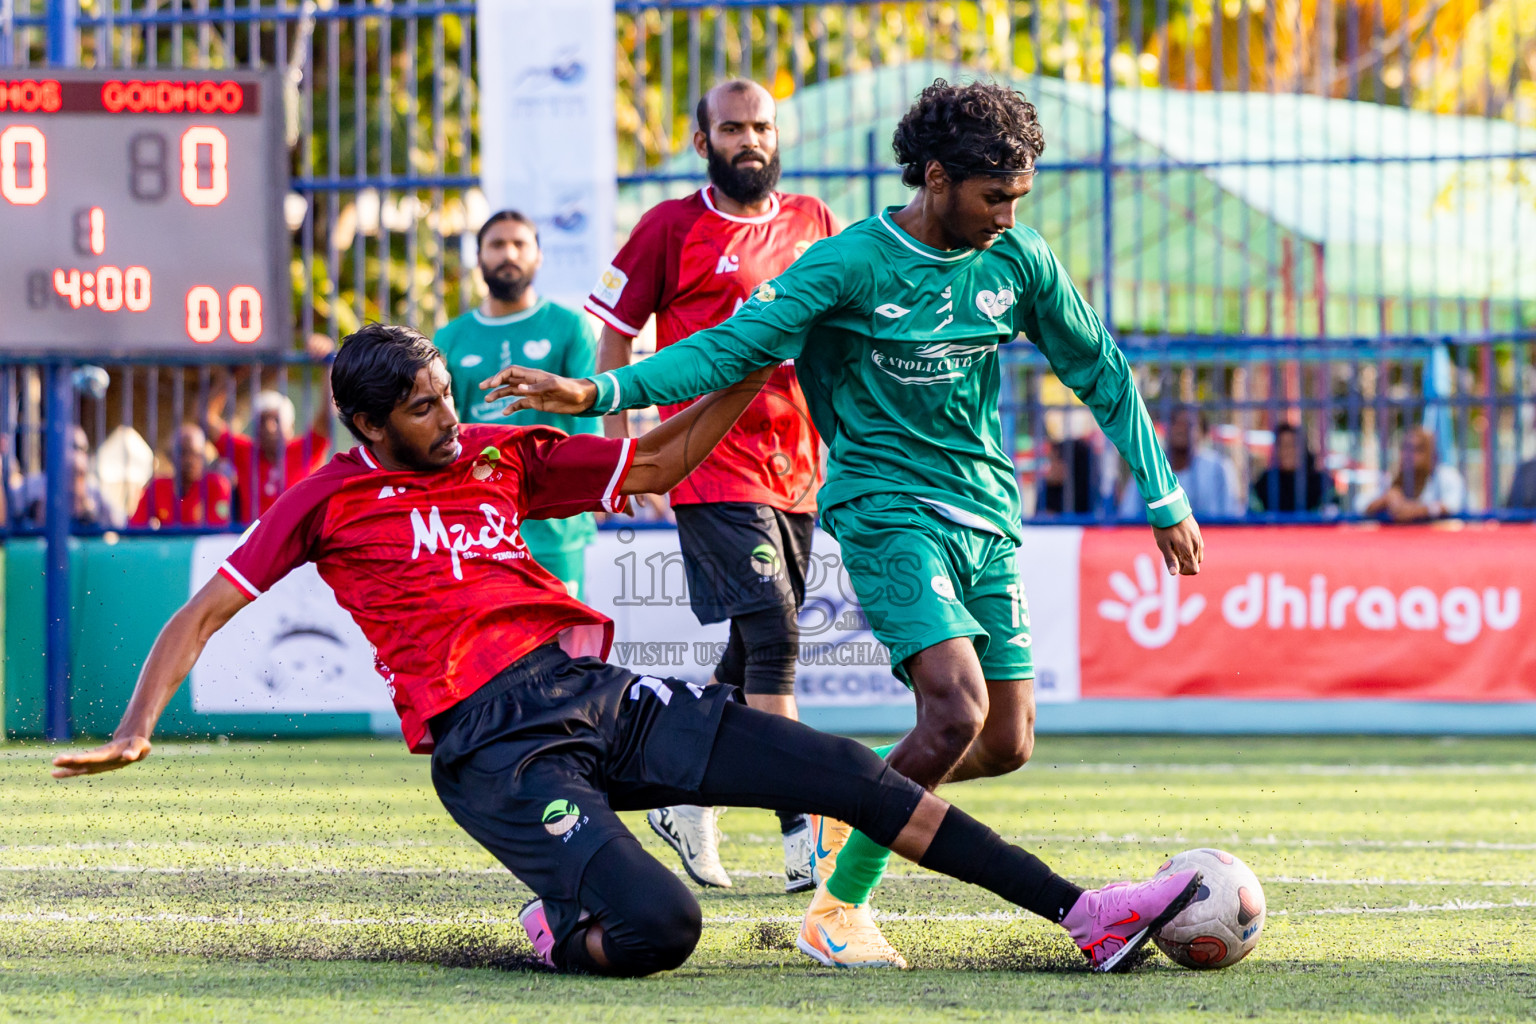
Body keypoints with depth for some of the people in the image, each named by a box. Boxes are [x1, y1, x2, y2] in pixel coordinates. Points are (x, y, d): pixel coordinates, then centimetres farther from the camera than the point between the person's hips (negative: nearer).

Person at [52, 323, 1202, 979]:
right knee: (660, 928, -28)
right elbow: (205, 612, 3)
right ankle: (559, 932, 8)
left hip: (597, 695, 6)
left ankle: (1084, 912, -4)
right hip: (495, 743, -6)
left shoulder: (501, 455, 17)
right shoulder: (330, 500, 2)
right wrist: (134, 733, -10)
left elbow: (657, 463, 23)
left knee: (847, 772, -5)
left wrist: (758, 366, 14)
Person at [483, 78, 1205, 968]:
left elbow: (1100, 372, 15)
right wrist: (598, 393, -26)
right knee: (959, 707, -23)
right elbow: (733, 347, -14)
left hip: (989, 522, 6)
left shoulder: (1017, 261, 4)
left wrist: (1166, 500, 15)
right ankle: (837, 908, -10)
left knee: (1007, 743, 1)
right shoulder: (852, 264, -11)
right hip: (890, 515, -6)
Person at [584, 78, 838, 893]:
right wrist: (618, 439, 0)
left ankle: (684, 800, 27)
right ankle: (801, 832, -19)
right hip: (714, 467, -6)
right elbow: (616, 330, 5)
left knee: (752, 656, 11)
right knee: (772, 634, -16)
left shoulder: (813, 222, 11)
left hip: (795, 467, 6)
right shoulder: (672, 227, -1)